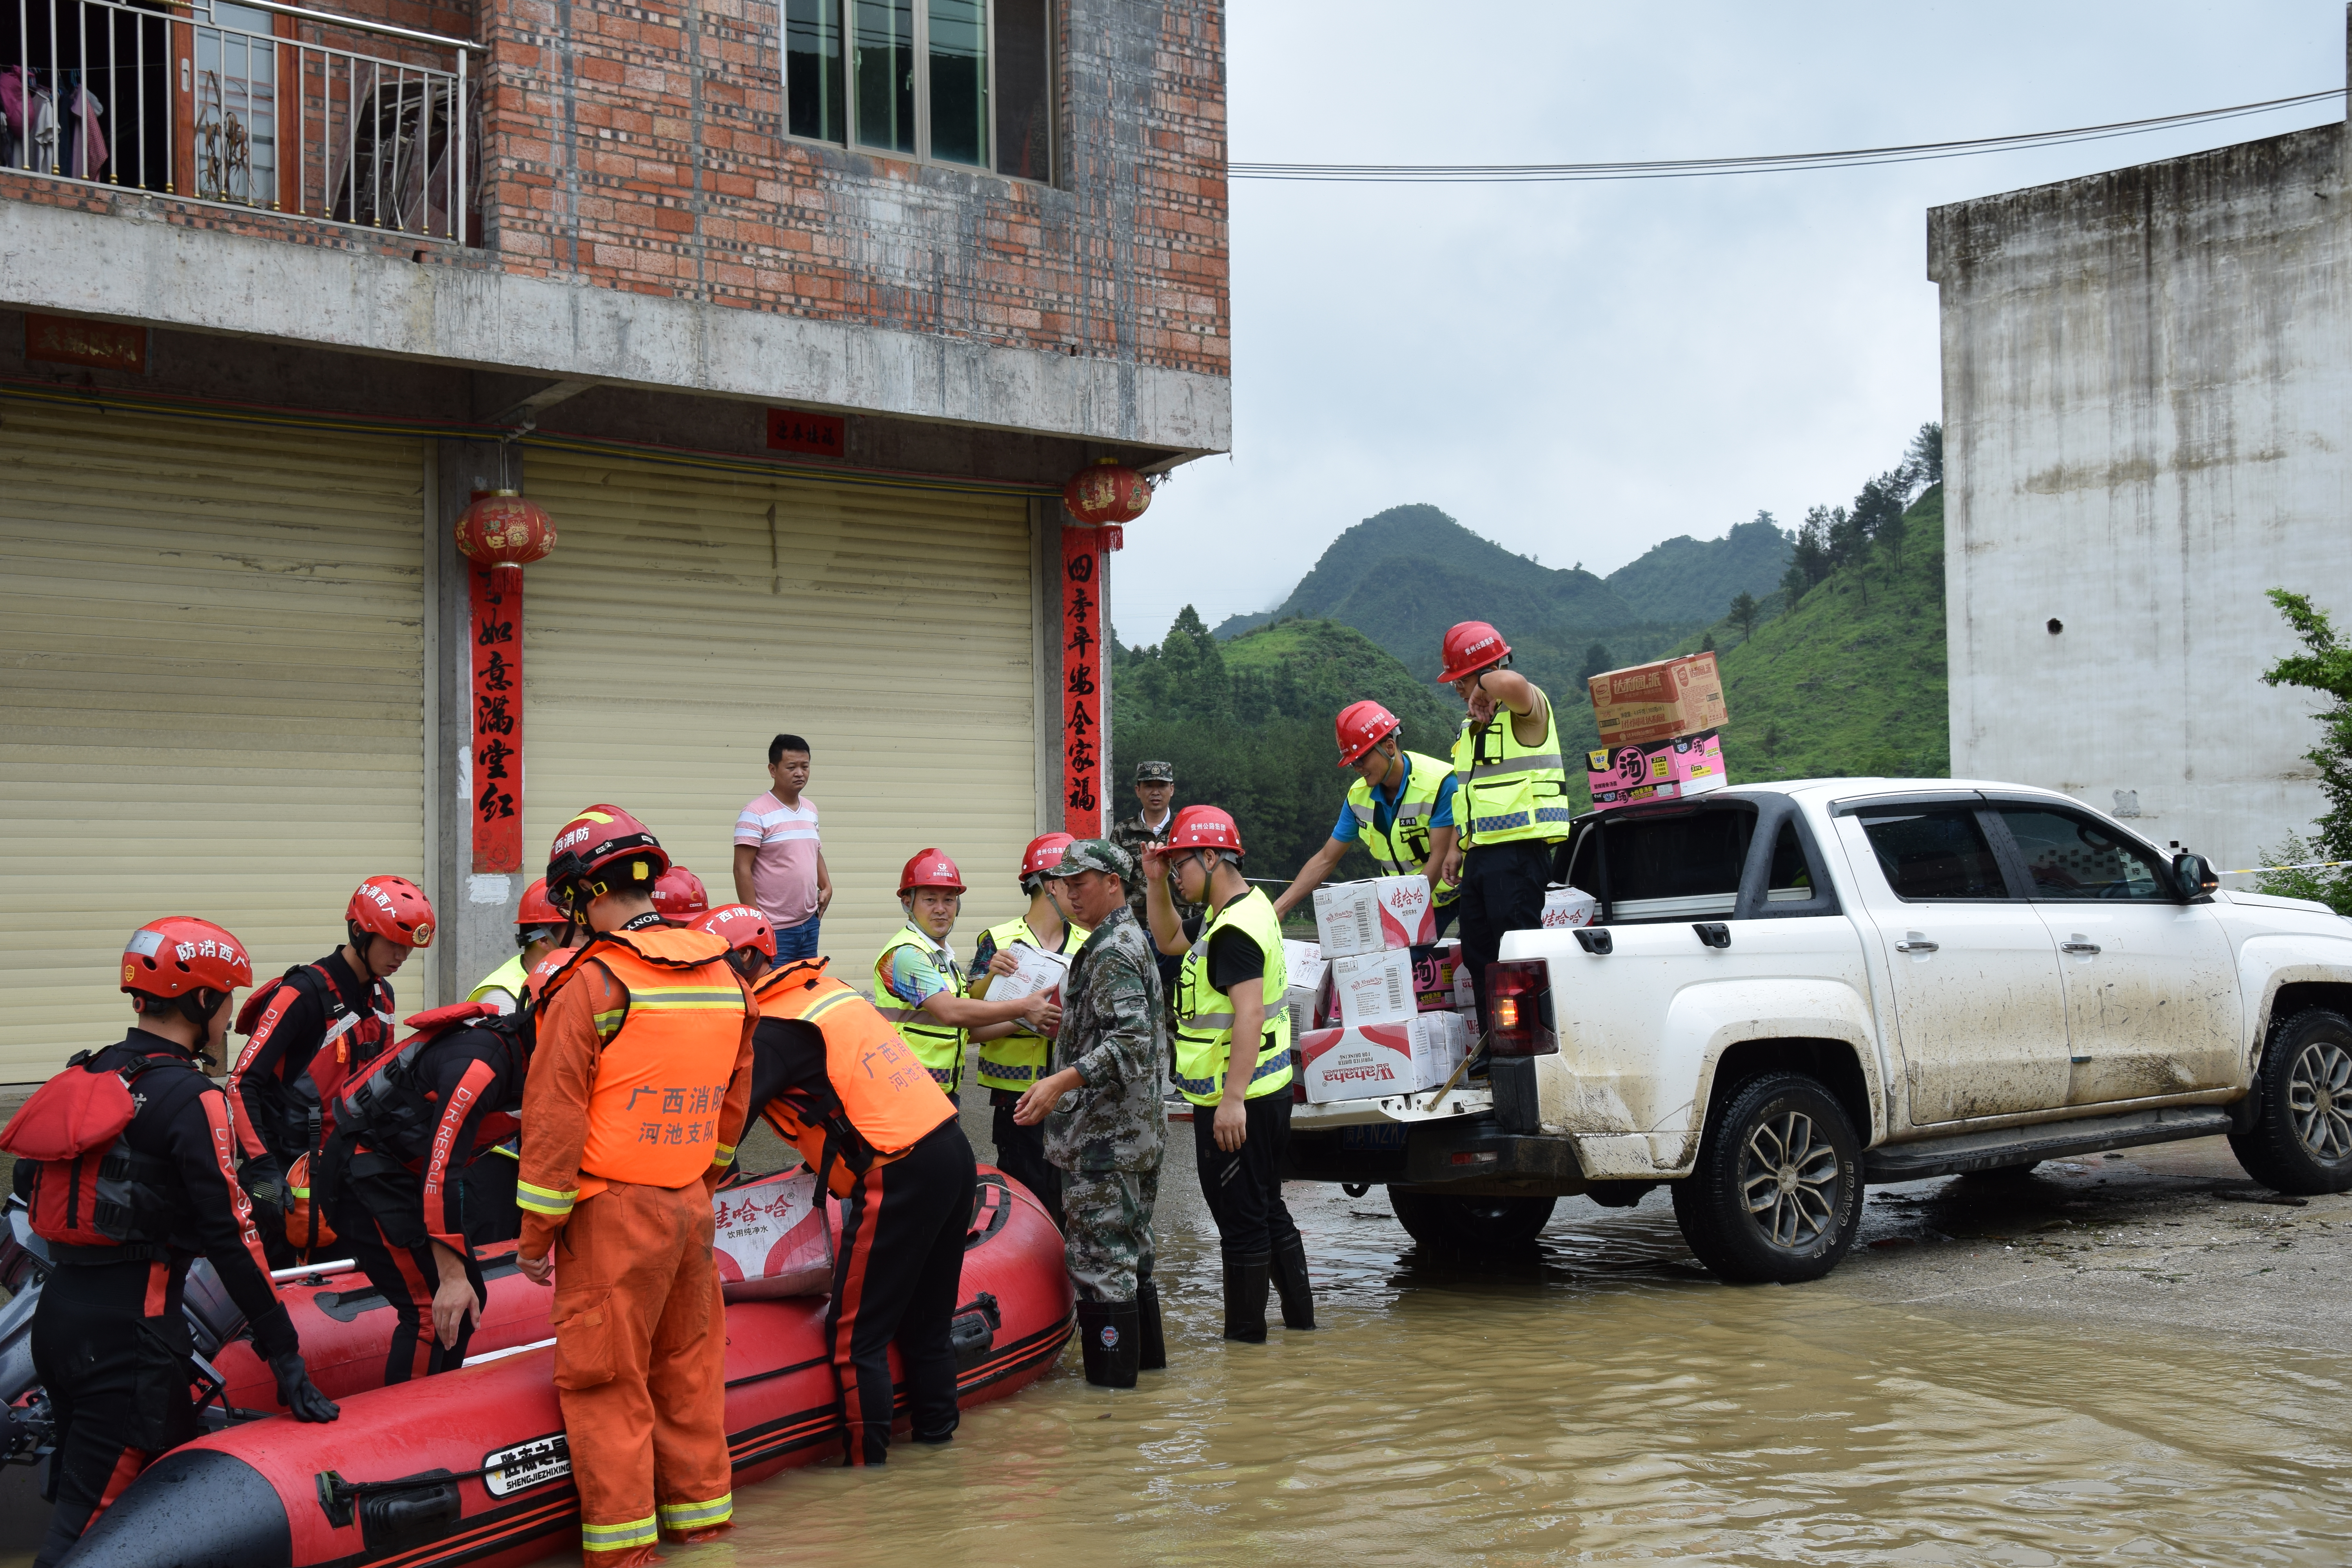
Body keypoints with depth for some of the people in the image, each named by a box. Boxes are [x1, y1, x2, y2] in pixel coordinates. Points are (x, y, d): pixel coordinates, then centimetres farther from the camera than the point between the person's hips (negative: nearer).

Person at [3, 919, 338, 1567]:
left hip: (58, 1312, 8)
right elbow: (230, 1234, -15)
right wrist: (286, 1356, -12)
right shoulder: (190, 1099, -12)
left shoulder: (85, 1077, 11)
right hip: (128, 1330, -8)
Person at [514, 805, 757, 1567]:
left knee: (607, 1381, 3)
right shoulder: (725, 981, 4)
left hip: (612, 1215, -6)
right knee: (690, 1367, 16)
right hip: (691, 1208, 6)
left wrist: (537, 1233, -5)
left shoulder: (593, 986, -15)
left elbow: (555, 1123, -13)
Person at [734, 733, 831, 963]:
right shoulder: (757, 814, -11)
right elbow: (742, 869, -13)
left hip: (810, 924, 7)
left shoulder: (810, 810, 13)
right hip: (775, 930, -7)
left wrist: (826, 886, 10)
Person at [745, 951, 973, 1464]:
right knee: (926, 1316, 21)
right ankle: (935, 1427, 31)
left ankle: (865, 1459, 8)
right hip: (954, 1148, 8)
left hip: (899, 1177, -8)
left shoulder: (769, 1031, -10)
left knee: (853, 1332, 3)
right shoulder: (830, 988, 14)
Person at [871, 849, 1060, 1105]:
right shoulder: (906, 953, -12)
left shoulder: (945, 957, 19)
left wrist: (1022, 1021, 3)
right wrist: (1023, 1008, -17)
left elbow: (967, 1029, 17)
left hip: (947, 1091, 9)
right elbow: (951, 1012, -22)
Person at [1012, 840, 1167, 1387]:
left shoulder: (1112, 953, -17)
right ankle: (1144, 1352, 27)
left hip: (1103, 1136, -11)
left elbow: (1131, 1040, -28)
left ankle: (1111, 1372, -2)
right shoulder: (1132, 941, 16)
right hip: (1138, 1128, 11)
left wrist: (1061, 1082, -33)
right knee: (1131, 1245, 18)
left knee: (1100, 1252, -6)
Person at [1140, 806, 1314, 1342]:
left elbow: (1249, 1016, -27)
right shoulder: (1249, 908, 13)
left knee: (1241, 1220, -1)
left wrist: (1233, 1099, -29)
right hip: (1266, 1093, 11)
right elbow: (1170, 942, 26)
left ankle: (1244, 1332, 8)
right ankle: (1298, 1313, 28)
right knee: (1268, 1210, 20)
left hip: (1237, 1104, -11)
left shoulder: (1234, 930, -20)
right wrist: (1156, 885, 13)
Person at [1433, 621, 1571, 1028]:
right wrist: (1457, 848, 20)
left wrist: (1485, 687, -16)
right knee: (1478, 955, 11)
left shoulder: (1526, 706, -8)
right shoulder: (1473, 722, 19)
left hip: (1518, 851, -9)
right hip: (1481, 853, 9)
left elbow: (1511, 684, -36)